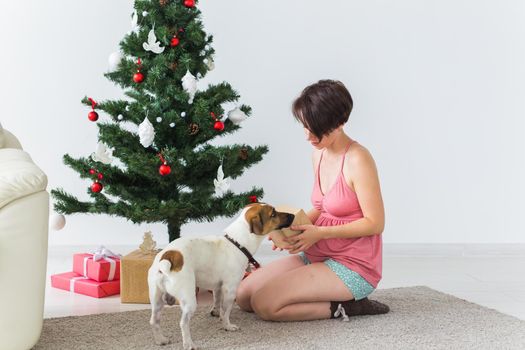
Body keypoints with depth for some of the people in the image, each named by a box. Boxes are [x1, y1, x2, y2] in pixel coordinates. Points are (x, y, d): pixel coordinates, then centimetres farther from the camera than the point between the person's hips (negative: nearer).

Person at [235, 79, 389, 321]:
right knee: (243, 294, 3)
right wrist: (293, 227, -2)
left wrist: (319, 233, -20)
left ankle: (342, 307, -6)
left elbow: (375, 223, -17)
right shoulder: (319, 155, 7)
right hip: (318, 257, 9)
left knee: (264, 304, -21)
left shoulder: (357, 160, -19)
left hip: (353, 267, -9)